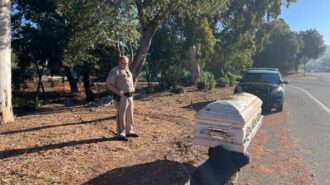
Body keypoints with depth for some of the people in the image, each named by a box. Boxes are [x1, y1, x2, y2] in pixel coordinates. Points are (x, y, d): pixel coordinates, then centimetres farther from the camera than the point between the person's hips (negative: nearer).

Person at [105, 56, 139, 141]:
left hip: (130, 96, 8)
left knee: (129, 115, 14)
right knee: (121, 115, -3)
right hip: (122, 97, -8)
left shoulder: (127, 70, 17)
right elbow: (108, 83, -13)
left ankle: (129, 131, 26)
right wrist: (117, 91, -21)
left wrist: (133, 87, 14)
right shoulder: (115, 71, -8)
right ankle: (121, 134, 6)